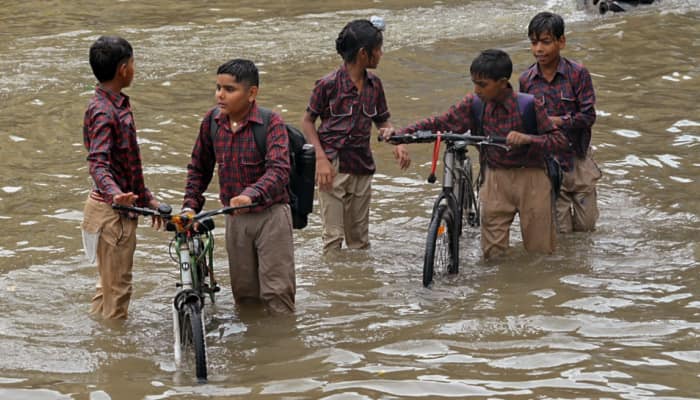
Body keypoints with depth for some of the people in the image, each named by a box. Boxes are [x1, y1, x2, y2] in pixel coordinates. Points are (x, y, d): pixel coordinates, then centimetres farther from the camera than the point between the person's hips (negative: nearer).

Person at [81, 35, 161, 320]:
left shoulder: (117, 105, 11)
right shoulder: (103, 112, -21)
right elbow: (97, 163, -32)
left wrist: (147, 199, 24)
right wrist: (115, 194, -50)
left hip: (120, 210, 10)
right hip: (111, 213, -10)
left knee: (110, 285, 19)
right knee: (117, 289, -2)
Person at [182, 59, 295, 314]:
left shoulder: (271, 123, -16)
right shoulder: (212, 120, 0)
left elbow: (279, 170, -29)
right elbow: (199, 168, 12)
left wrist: (251, 195, -45)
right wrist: (190, 205, 0)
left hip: (270, 214, -5)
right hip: (235, 218, 5)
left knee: (276, 292, -5)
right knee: (244, 293, 12)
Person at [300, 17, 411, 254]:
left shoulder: (374, 85, 6)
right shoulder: (328, 84, -10)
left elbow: (382, 121, 17)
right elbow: (307, 121, -2)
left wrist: (397, 144, -5)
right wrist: (321, 159, -14)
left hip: (362, 169, 5)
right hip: (334, 168, -5)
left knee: (359, 238, 11)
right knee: (334, 237, -6)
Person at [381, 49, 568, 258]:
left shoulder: (529, 105, -14)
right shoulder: (474, 104, -5)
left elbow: (558, 139, -14)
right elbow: (441, 122, -5)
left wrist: (526, 138, -32)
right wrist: (400, 133, -17)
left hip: (530, 179, -3)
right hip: (495, 179, 3)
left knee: (539, 250, 5)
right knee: (493, 254, 2)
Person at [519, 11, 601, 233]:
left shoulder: (578, 74, -9)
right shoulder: (526, 80, -3)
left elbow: (588, 116, -12)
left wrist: (555, 121, -21)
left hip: (577, 160, -1)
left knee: (585, 227, 7)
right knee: (561, 231, -1)